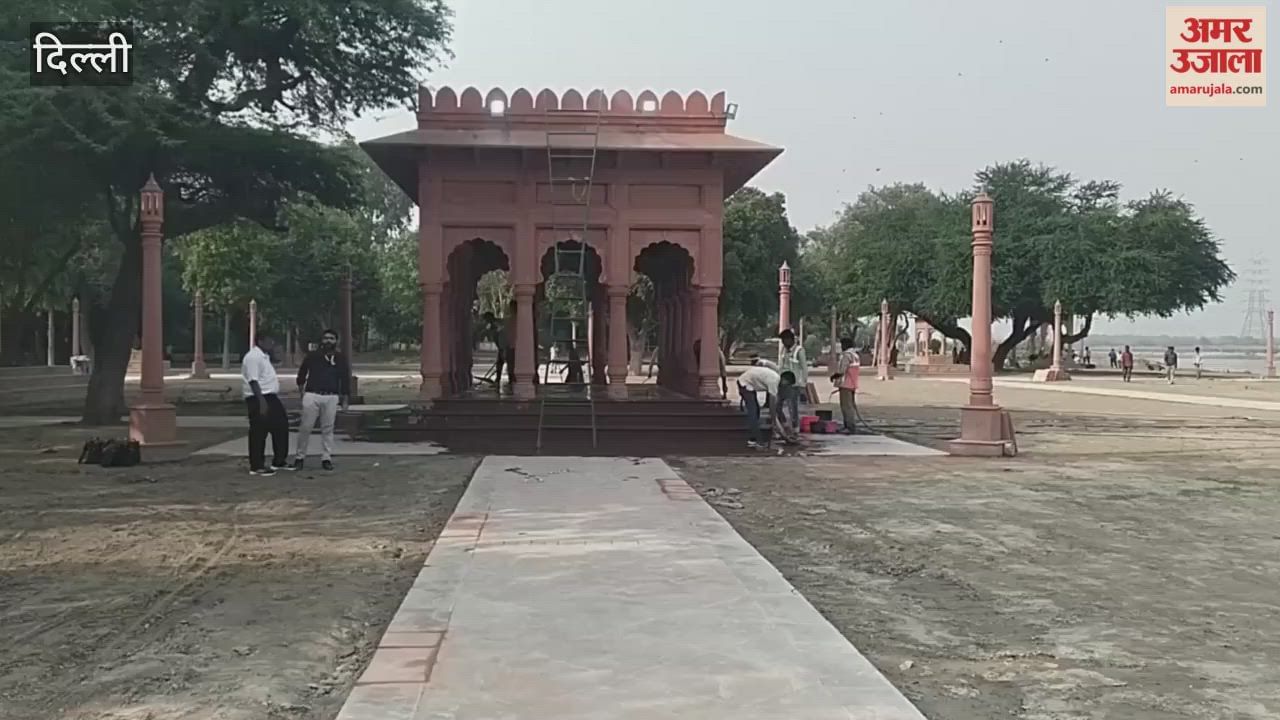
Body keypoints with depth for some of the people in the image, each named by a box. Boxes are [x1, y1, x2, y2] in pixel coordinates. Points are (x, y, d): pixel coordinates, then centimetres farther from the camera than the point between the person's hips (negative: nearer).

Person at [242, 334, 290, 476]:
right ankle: (256, 466, 3)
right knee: (259, 432, -4)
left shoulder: (264, 356, 17)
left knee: (281, 427, 14)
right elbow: (253, 381, -23)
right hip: (259, 399, -11)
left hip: (270, 397, 11)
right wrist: (262, 401, -28)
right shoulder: (253, 357, -16)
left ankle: (279, 461, 24)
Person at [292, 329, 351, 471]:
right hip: (312, 396, -1)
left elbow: (345, 379, 11)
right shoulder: (312, 356, 4)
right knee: (305, 427, -1)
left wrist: (345, 399, 7)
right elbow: (302, 373, 15)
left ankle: (326, 458, 9)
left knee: (328, 429, 3)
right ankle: (299, 457, 8)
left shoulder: (341, 359, 8)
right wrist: (301, 388, 7)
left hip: (331, 397, 1)